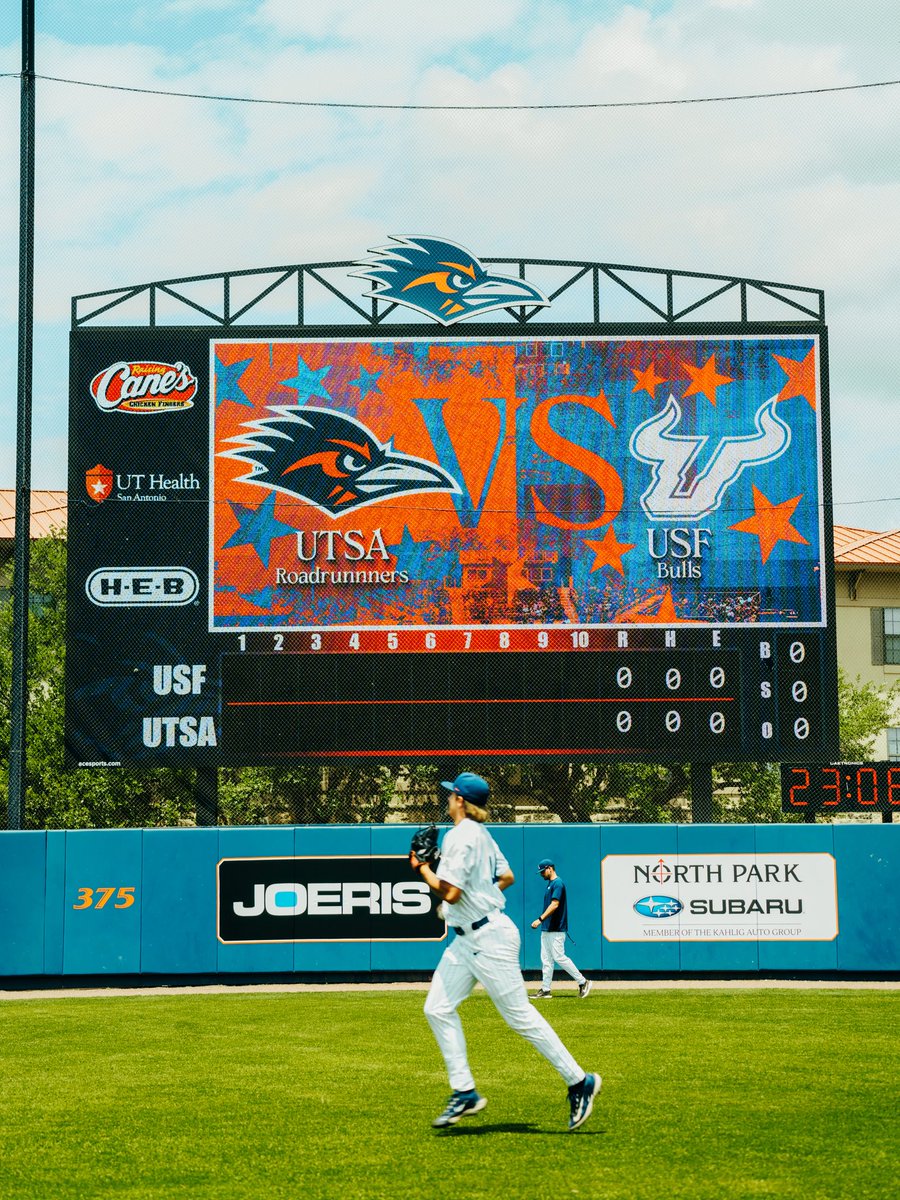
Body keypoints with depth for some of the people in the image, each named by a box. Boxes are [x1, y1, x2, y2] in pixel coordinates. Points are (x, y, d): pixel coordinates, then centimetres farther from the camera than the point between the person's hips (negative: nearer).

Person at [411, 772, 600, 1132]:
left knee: (519, 1015, -5)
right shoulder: (481, 834, 12)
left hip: (489, 938, -10)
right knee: (438, 1008, 5)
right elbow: (507, 877, 23)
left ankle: (579, 1083, 4)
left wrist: (422, 868, -9)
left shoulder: (461, 836, -17)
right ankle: (464, 1093, 7)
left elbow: (450, 893, -23)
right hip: (467, 939, 10)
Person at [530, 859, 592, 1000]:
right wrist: (543, 921, 18)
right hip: (547, 929, 10)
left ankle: (583, 982, -1)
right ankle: (545, 990, 10)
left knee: (559, 957, -10)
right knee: (546, 959, 8)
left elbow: (555, 904, -23)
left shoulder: (558, 884, -13)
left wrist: (540, 919, -28)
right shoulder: (550, 884, 17)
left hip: (556, 930, -10)